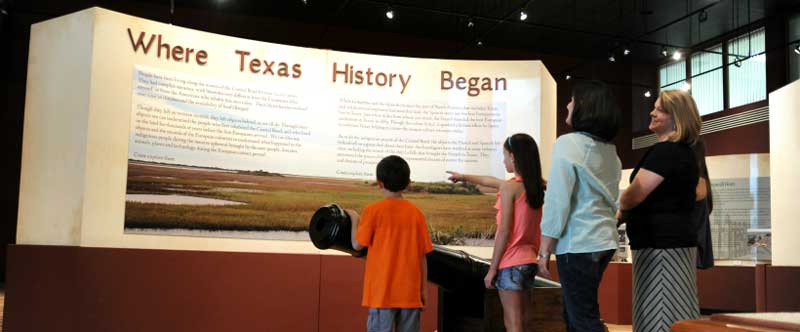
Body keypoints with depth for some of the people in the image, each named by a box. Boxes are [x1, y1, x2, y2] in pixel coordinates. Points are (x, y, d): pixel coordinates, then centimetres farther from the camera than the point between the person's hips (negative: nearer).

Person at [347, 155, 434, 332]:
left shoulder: (373, 210, -7)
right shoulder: (416, 213, 3)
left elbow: (357, 244, -5)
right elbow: (422, 254, 4)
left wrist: (355, 219, 10)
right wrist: (424, 288, 11)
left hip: (382, 290, -3)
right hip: (410, 291, 3)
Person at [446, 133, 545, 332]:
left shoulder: (510, 187, -13)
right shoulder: (535, 186, 10)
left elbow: (504, 232, -17)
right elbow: (493, 182, 25)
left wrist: (492, 268, -11)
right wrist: (464, 177, 38)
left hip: (511, 263, -8)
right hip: (529, 261, 8)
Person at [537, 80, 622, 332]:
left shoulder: (568, 144, -12)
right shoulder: (609, 150, 11)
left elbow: (557, 202, -15)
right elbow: (611, 198, 13)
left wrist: (544, 250, -11)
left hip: (578, 244, -8)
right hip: (603, 240, 8)